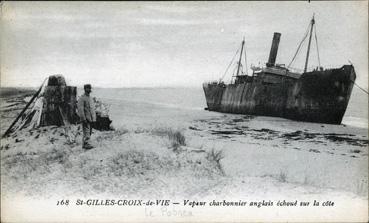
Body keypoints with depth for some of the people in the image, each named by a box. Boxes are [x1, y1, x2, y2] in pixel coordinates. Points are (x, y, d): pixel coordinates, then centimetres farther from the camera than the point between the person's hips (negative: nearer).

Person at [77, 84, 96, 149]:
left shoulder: (90, 98, 17)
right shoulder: (82, 98, -9)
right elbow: (80, 109, -16)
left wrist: (94, 118, 17)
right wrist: (83, 118, -21)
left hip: (91, 119, 8)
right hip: (86, 119, -8)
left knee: (89, 132, 10)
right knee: (86, 132, -11)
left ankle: (84, 145, 17)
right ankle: (86, 144, -11)